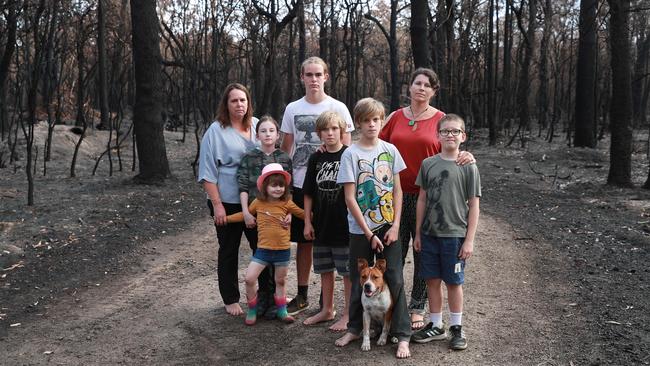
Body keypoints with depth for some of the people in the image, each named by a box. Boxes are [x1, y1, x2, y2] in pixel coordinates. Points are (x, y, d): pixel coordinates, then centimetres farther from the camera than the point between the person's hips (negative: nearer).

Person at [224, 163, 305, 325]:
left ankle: (282, 311, 30)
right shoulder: (258, 203, -2)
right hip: (263, 250, 0)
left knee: (280, 282, 14)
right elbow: (245, 214, 11)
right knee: (249, 279, -8)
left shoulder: (287, 204, -4)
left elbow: (303, 213, 6)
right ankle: (252, 311, 11)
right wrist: (226, 218, 9)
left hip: (283, 251, 0)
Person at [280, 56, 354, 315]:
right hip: (300, 184, 3)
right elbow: (285, 148, 12)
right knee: (303, 240, 10)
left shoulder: (338, 108, -1)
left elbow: (346, 149, 0)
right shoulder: (292, 109, 8)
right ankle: (302, 296, 22)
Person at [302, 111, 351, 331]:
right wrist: (307, 221, 5)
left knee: (348, 271, 4)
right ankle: (327, 310, 31)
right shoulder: (316, 159, 6)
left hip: (344, 224, -5)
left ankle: (348, 314, 16)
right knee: (325, 270, 16)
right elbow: (309, 194, 9)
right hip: (322, 224, 5)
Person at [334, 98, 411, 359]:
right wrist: (369, 233, -11)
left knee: (395, 279, 1)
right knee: (360, 280, 10)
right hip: (361, 229, -1)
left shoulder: (390, 150, 2)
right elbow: (350, 198, -9)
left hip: (388, 227, 1)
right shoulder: (351, 154, -7)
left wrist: (395, 226, -6)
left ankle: (402, 335, 10)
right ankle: (354, 329, 28)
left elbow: (397, 190, 4)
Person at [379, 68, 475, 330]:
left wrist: (465, 157, -19)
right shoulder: (396, 117, 7)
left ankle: (417, 308, 21)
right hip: (396, 195, 2)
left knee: (423, 254, 7)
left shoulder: (441, 120, 1)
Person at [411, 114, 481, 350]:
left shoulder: (468, 167, -5)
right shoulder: (428, 164, 4)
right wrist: (418, 234, 8)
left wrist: (469, 240, -7)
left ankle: (456, 328, 22)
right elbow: (422, 200, 9)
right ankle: (436, 326, 25)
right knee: (432, 280, 10)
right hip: (429, 234, 3)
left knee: (454, 282, 7)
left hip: (455, 235, -3)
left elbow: (473, 206, -4)